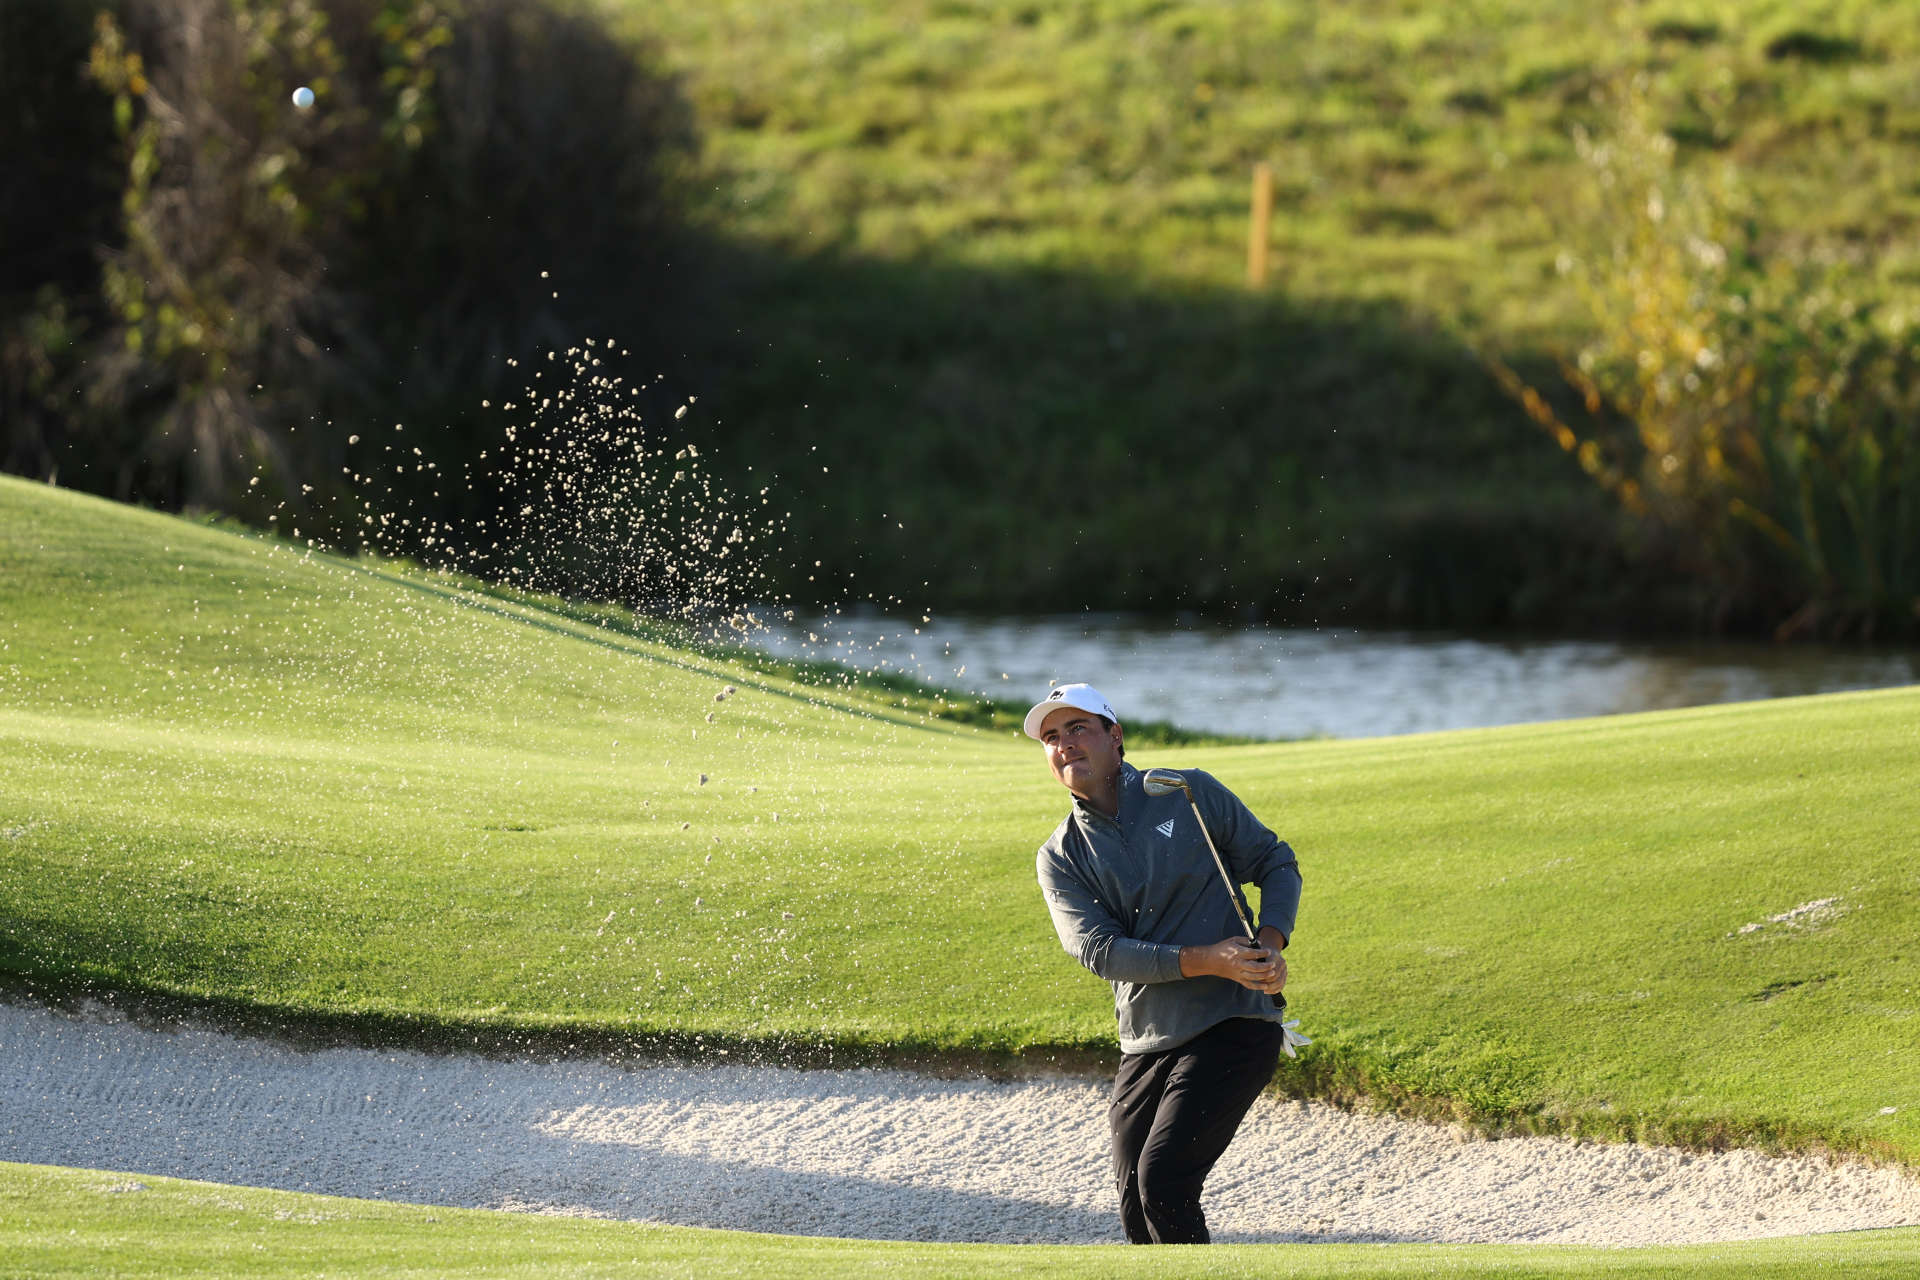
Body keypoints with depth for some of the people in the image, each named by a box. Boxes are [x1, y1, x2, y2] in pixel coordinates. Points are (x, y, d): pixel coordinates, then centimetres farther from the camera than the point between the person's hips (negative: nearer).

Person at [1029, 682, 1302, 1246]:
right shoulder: (1060, 858, 6)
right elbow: (1099, 950, -9)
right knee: (1137, 1206, 5)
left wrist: (1271, 944, -10)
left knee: (1163, 1180, -19)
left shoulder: (1190, 795, 2)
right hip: (1145, 1047, 4)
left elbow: (1276, 862, 10)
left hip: (1233, 1030, -4)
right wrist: (1205, 961, -22)